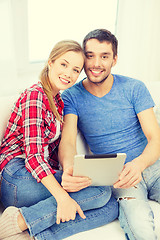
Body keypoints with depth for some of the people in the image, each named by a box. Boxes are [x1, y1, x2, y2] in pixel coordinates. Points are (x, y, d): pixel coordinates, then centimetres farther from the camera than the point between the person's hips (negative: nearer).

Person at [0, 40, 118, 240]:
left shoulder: (59, 101, 17)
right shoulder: (34, 96, -10)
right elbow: (33, 155, -20)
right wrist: (62, 197, -29)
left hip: (45, 177, 8)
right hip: (18, 177, -8)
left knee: (111, 208, -11)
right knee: (102, 191, -22)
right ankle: (18, 221, -20)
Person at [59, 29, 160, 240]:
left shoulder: (134, 88, 2)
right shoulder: (71, 96, 0)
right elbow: (68, 141, -14)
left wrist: (138, 164, -26)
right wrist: (68, 169, -39)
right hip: (114, 175, -2)